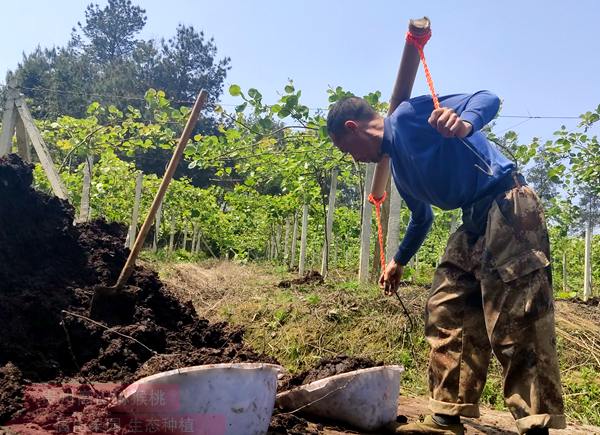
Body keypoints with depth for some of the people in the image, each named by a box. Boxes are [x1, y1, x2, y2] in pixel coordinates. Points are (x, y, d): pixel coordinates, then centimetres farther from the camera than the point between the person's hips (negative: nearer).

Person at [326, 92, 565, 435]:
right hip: (476, 222, 9)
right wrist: (399, 262, 43)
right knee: (446, 311, 6)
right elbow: (422, 218, 34)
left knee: (516, 323, -13)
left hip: (508, 205, -9)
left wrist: (465, 123, -36)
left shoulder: (409, 114, -5)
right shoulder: (400, 168, 20)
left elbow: (487, 99, -13)